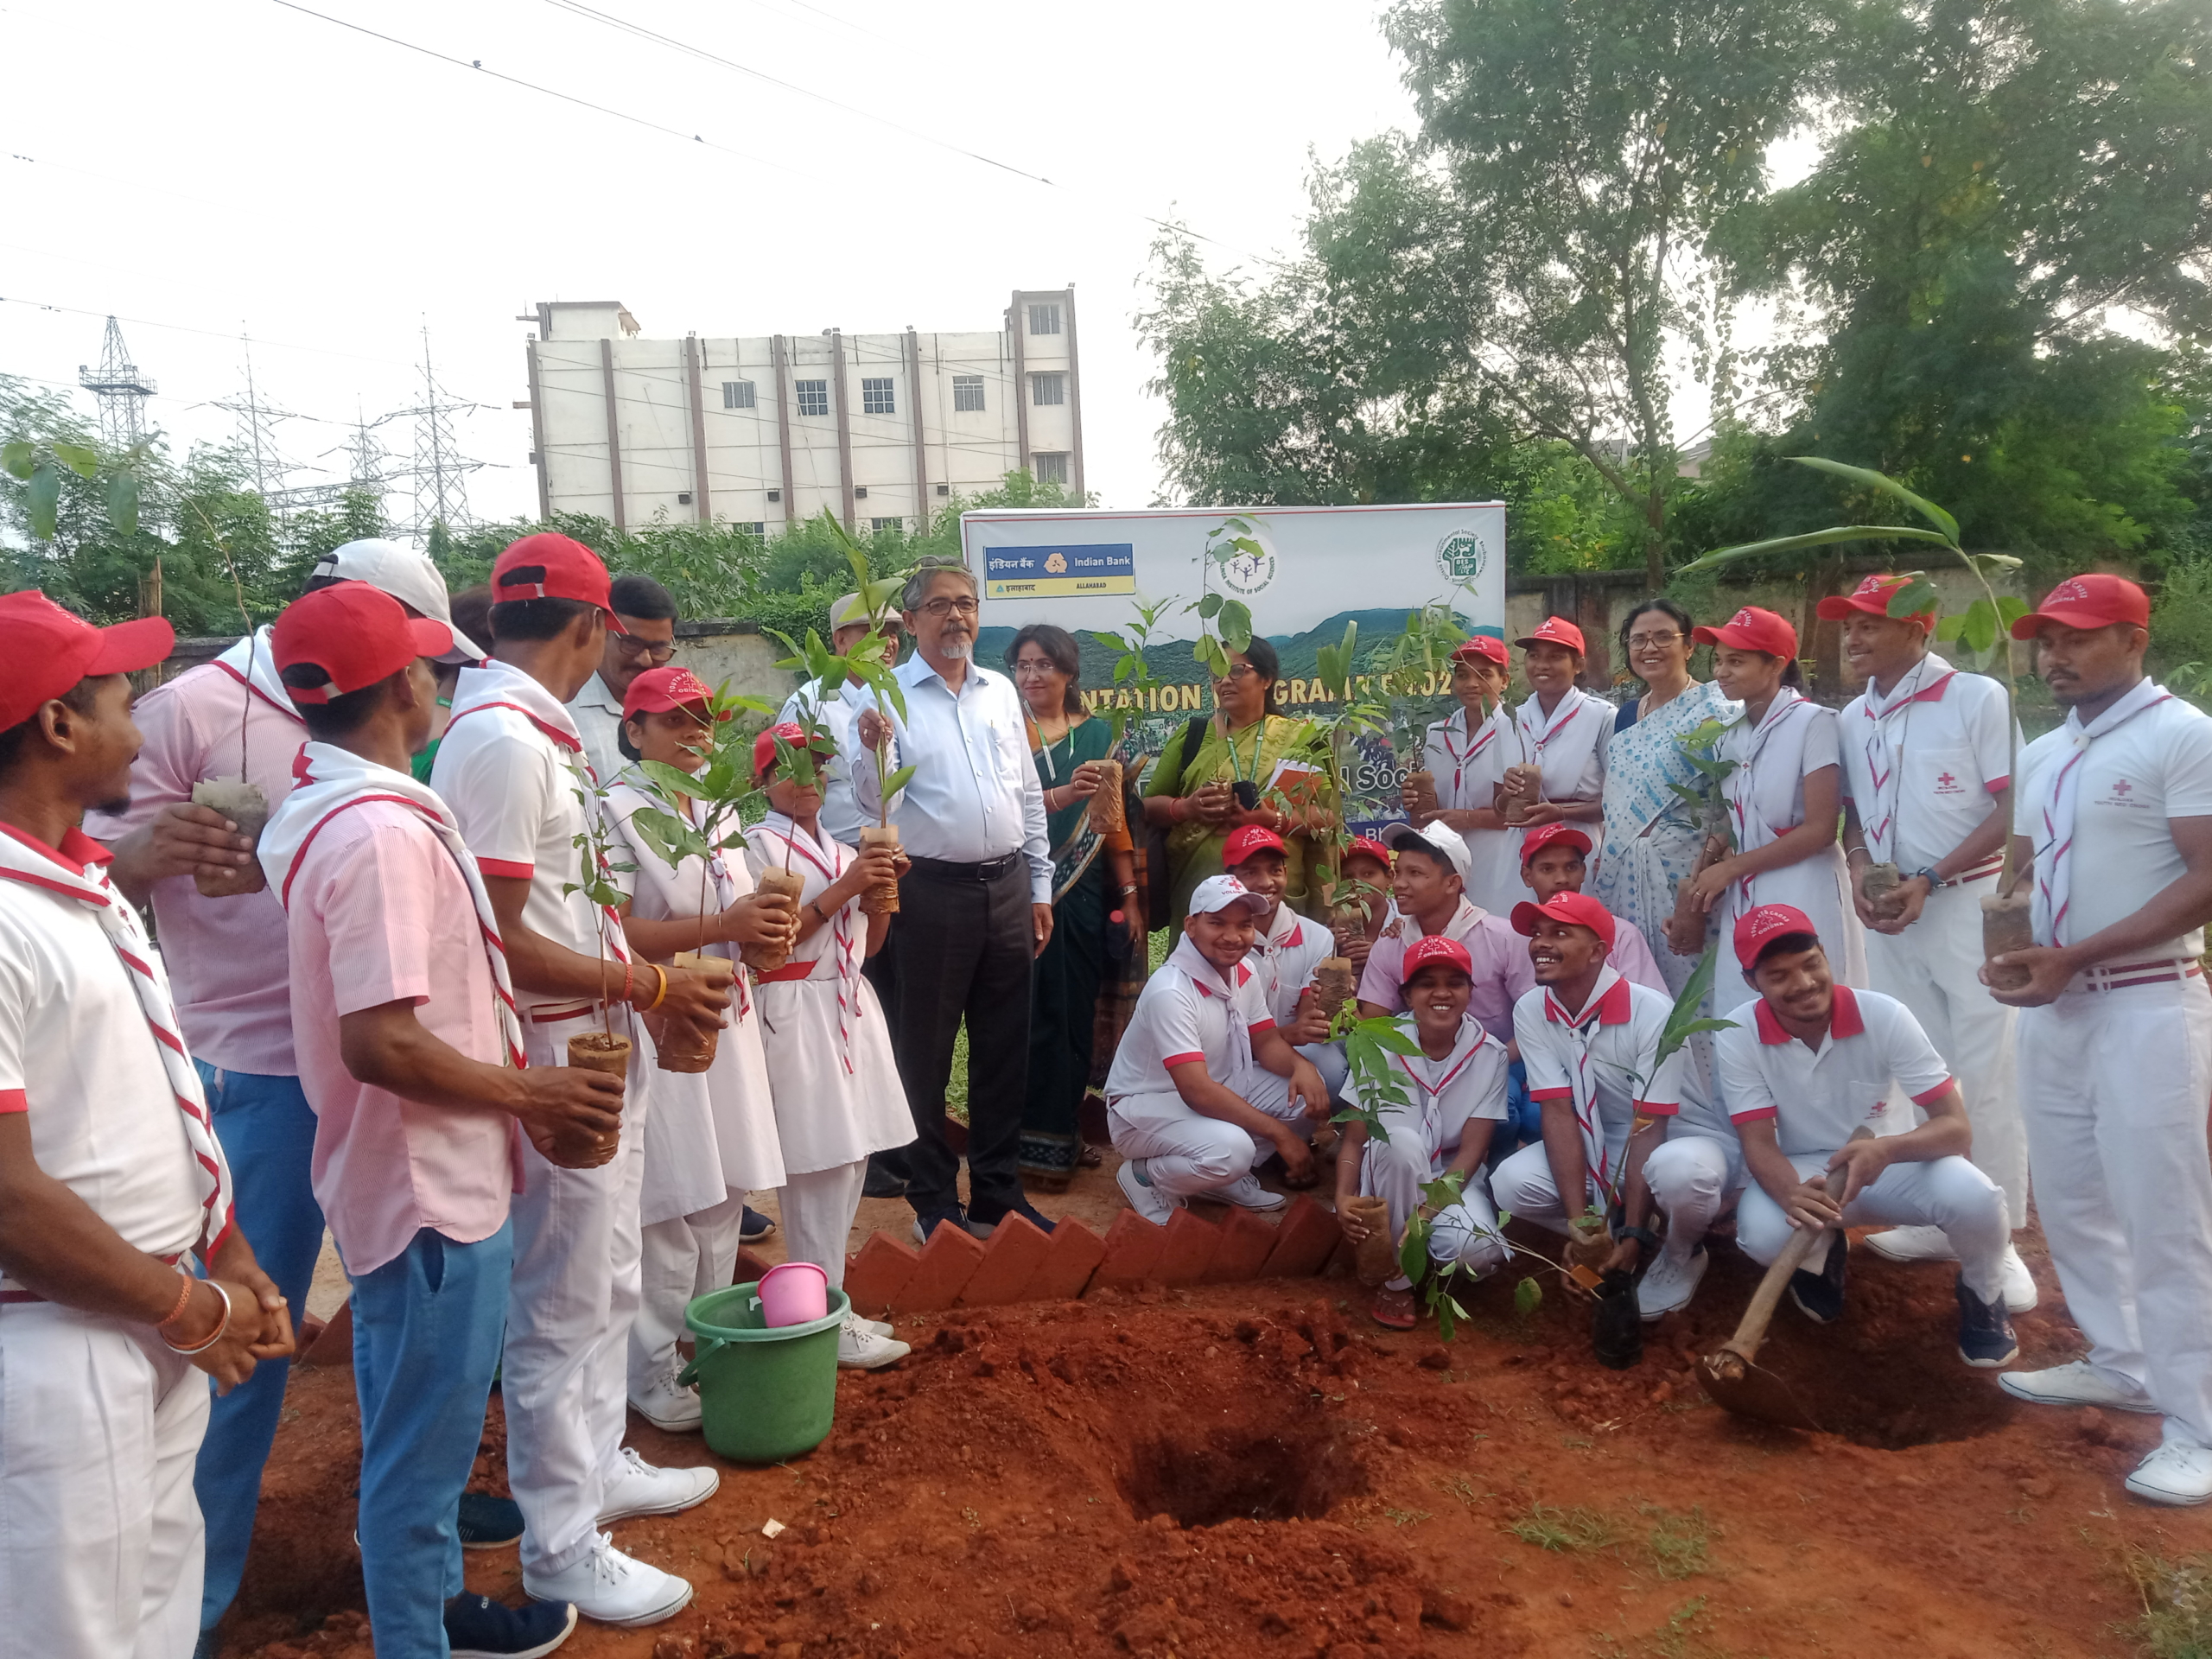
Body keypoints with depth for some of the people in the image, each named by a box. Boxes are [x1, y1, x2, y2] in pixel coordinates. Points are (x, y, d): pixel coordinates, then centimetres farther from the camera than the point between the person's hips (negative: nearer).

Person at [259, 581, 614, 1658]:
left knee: (418, 1434, 26)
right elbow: (381, 1044, -29)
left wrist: (519, 1098, 7)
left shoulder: (323, 809, 7)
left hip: (424, 1178, 10)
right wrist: (528, 1092, -15)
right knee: (423, 1450, 7)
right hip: (431, 1195, -10)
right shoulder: (382, 831, -24)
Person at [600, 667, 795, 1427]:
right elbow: (614, 934, -20)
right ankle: (653, 1375, 12)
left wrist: (767, 927, 2)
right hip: (656, 1031, -8)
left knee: (722, 1197, 13)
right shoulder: (616, 812, -11)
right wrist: (720, 926, -23)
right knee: (668, 1207, -4)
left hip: (725, 1025, 8)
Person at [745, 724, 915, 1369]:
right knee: (819, 1167, -9)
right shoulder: (758, 846, -4)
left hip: (851, 1007, 8)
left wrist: (882, 888, 1)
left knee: (849, 1160, 8)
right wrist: (843, 889, -17)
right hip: (797, 1011, -7)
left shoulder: (844, 849, 17)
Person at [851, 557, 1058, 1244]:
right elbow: (873, 802, -9)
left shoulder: (1002, 691, 12)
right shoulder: (889, 696, -4)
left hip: (1008, 887, 5)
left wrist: (1039, 885, 14)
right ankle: (933, 1200, 19)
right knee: (925, 1051, 5)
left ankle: (998, 1193, 26)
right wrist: (874, 750, -29)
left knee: (1004, 1047, 12)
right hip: (933, 893, -5)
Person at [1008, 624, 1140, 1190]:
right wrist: (1061, 795, -26)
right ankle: (1036, 1142, 8)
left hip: (1084, 896, 3)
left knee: (1075, 1015, 5)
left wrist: (1131, 897, 5)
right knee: (1032, 1015, -2)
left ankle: (1064, 1132, 17)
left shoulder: (1098, 735, 12)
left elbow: (1113, 821, 11)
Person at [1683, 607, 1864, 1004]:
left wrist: (1730, 867, -9)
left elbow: (1820, 830, -14)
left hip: (1802, 900, -6)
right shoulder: (1732, 735, 11)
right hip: (1741, 903, 6)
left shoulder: (1813, 723, -9)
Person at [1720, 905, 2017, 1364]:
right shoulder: (1737, 1038, -17)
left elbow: (1957, 1127, -20)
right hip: (1802, 1175, 0)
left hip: (1893, 1164, 0)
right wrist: (1792, 1195, -43)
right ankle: (1821, 1254, 8)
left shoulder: (1886, 1016, -19)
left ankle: (1981, 1294, 5)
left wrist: (1887, 1150, -43)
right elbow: (1759, 1144, -18)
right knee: (1763, 1233, -33)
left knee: (1972, 1196, -32)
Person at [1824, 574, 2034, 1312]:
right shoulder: (1853, 718, 9)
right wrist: (1858, 867, -4)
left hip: (1967, 902, -6)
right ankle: (1933, 1219, 22)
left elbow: (2013, 807, -11)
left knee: (1984, 1073, -2)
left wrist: (1929, 880, -17)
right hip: (1886, 912, 6)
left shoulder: (1977, 697, -8)